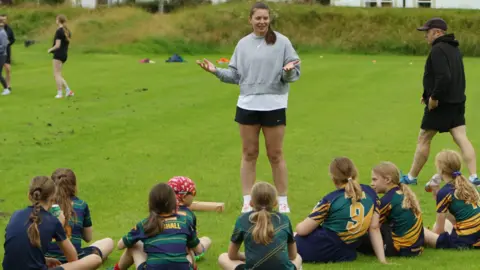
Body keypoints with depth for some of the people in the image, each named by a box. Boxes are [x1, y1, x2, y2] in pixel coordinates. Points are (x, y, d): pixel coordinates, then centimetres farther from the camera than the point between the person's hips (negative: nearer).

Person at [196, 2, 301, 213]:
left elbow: (295, 73, -5)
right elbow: (235, 75, 10)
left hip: (274, 106, -3)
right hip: (247, 105, 3)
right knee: (249, 154, 9)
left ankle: (282, 201, 15)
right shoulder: (243, 44, 6)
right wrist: (216, 71, -4)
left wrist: (289, 71, -27)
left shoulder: (282, 42, -5)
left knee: (275, 155, 4)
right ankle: (247, 201, 16)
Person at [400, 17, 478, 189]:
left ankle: (411, 177, 15)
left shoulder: (438, 49, -16)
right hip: (458, 101, 9)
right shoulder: (454, 49, 15)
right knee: (462, 139, 2)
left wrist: (434, 97, -19)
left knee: (423, 140, 5)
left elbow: (443, 77, -28)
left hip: (440, 104, -9)